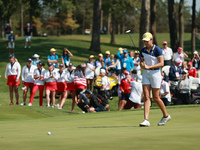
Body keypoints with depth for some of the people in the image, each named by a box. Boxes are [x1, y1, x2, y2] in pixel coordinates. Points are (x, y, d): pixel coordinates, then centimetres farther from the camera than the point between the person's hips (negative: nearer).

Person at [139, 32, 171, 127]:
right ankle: (146, 120, -11)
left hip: (155, 73, -5)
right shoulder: (143, 51, 8)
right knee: (146, 97, -5)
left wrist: (148, 66, -21)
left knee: (156, 98, 0)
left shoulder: (157, 49, -10)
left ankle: (166, 116, 21)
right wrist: (142, 65, -6)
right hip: (146, 73, 5)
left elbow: (161, 63, -15)